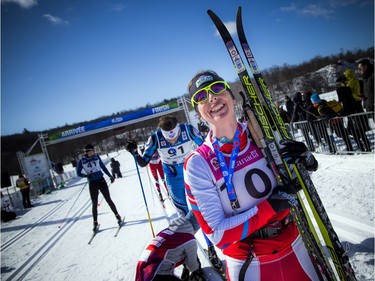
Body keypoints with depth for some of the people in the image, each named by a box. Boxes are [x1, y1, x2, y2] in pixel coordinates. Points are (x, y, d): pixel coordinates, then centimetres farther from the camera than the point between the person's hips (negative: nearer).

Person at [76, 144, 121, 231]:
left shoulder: (96, 157, 1)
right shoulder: (81, 161, -4)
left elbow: (103, 167, 13)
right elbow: (78, 173, 1)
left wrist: (110, 176, 15)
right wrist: (86, 175, -18)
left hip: (101, 181, 1)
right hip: (92, 184, -1)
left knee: (108, 200, 4)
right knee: (94, 204, 4)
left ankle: (117, 216, 16)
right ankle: (95, 223, 17)